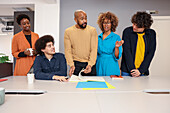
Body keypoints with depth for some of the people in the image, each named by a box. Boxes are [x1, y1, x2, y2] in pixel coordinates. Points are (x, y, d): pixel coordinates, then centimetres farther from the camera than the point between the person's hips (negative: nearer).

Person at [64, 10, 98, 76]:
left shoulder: (92, 30, -3)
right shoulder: (68, 31, -2)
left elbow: (94, 49, -7)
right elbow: (68, 50, -4)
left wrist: (90, 64, -19)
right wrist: (71, 65, -16)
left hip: (90, 64, 1)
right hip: (76, 64, 0)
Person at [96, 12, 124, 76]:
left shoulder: (116, 37, -4)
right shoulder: (98, 38, 7)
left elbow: (117, 56, -9)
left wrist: (116, 47, -23)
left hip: (111, 69, -3)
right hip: (99, 67, 3)